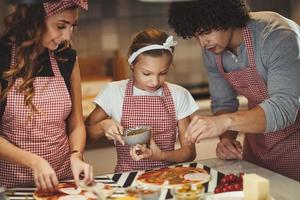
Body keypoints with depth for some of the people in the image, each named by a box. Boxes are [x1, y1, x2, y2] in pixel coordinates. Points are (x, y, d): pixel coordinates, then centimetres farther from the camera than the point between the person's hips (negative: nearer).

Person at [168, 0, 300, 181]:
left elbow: (283, 108, -36)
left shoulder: (278, 36, -27)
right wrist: (226, 139, -17)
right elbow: (223, 103, 2)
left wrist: (226, 121, -48)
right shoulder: (211, 50, -7)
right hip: (257, 140, 6)